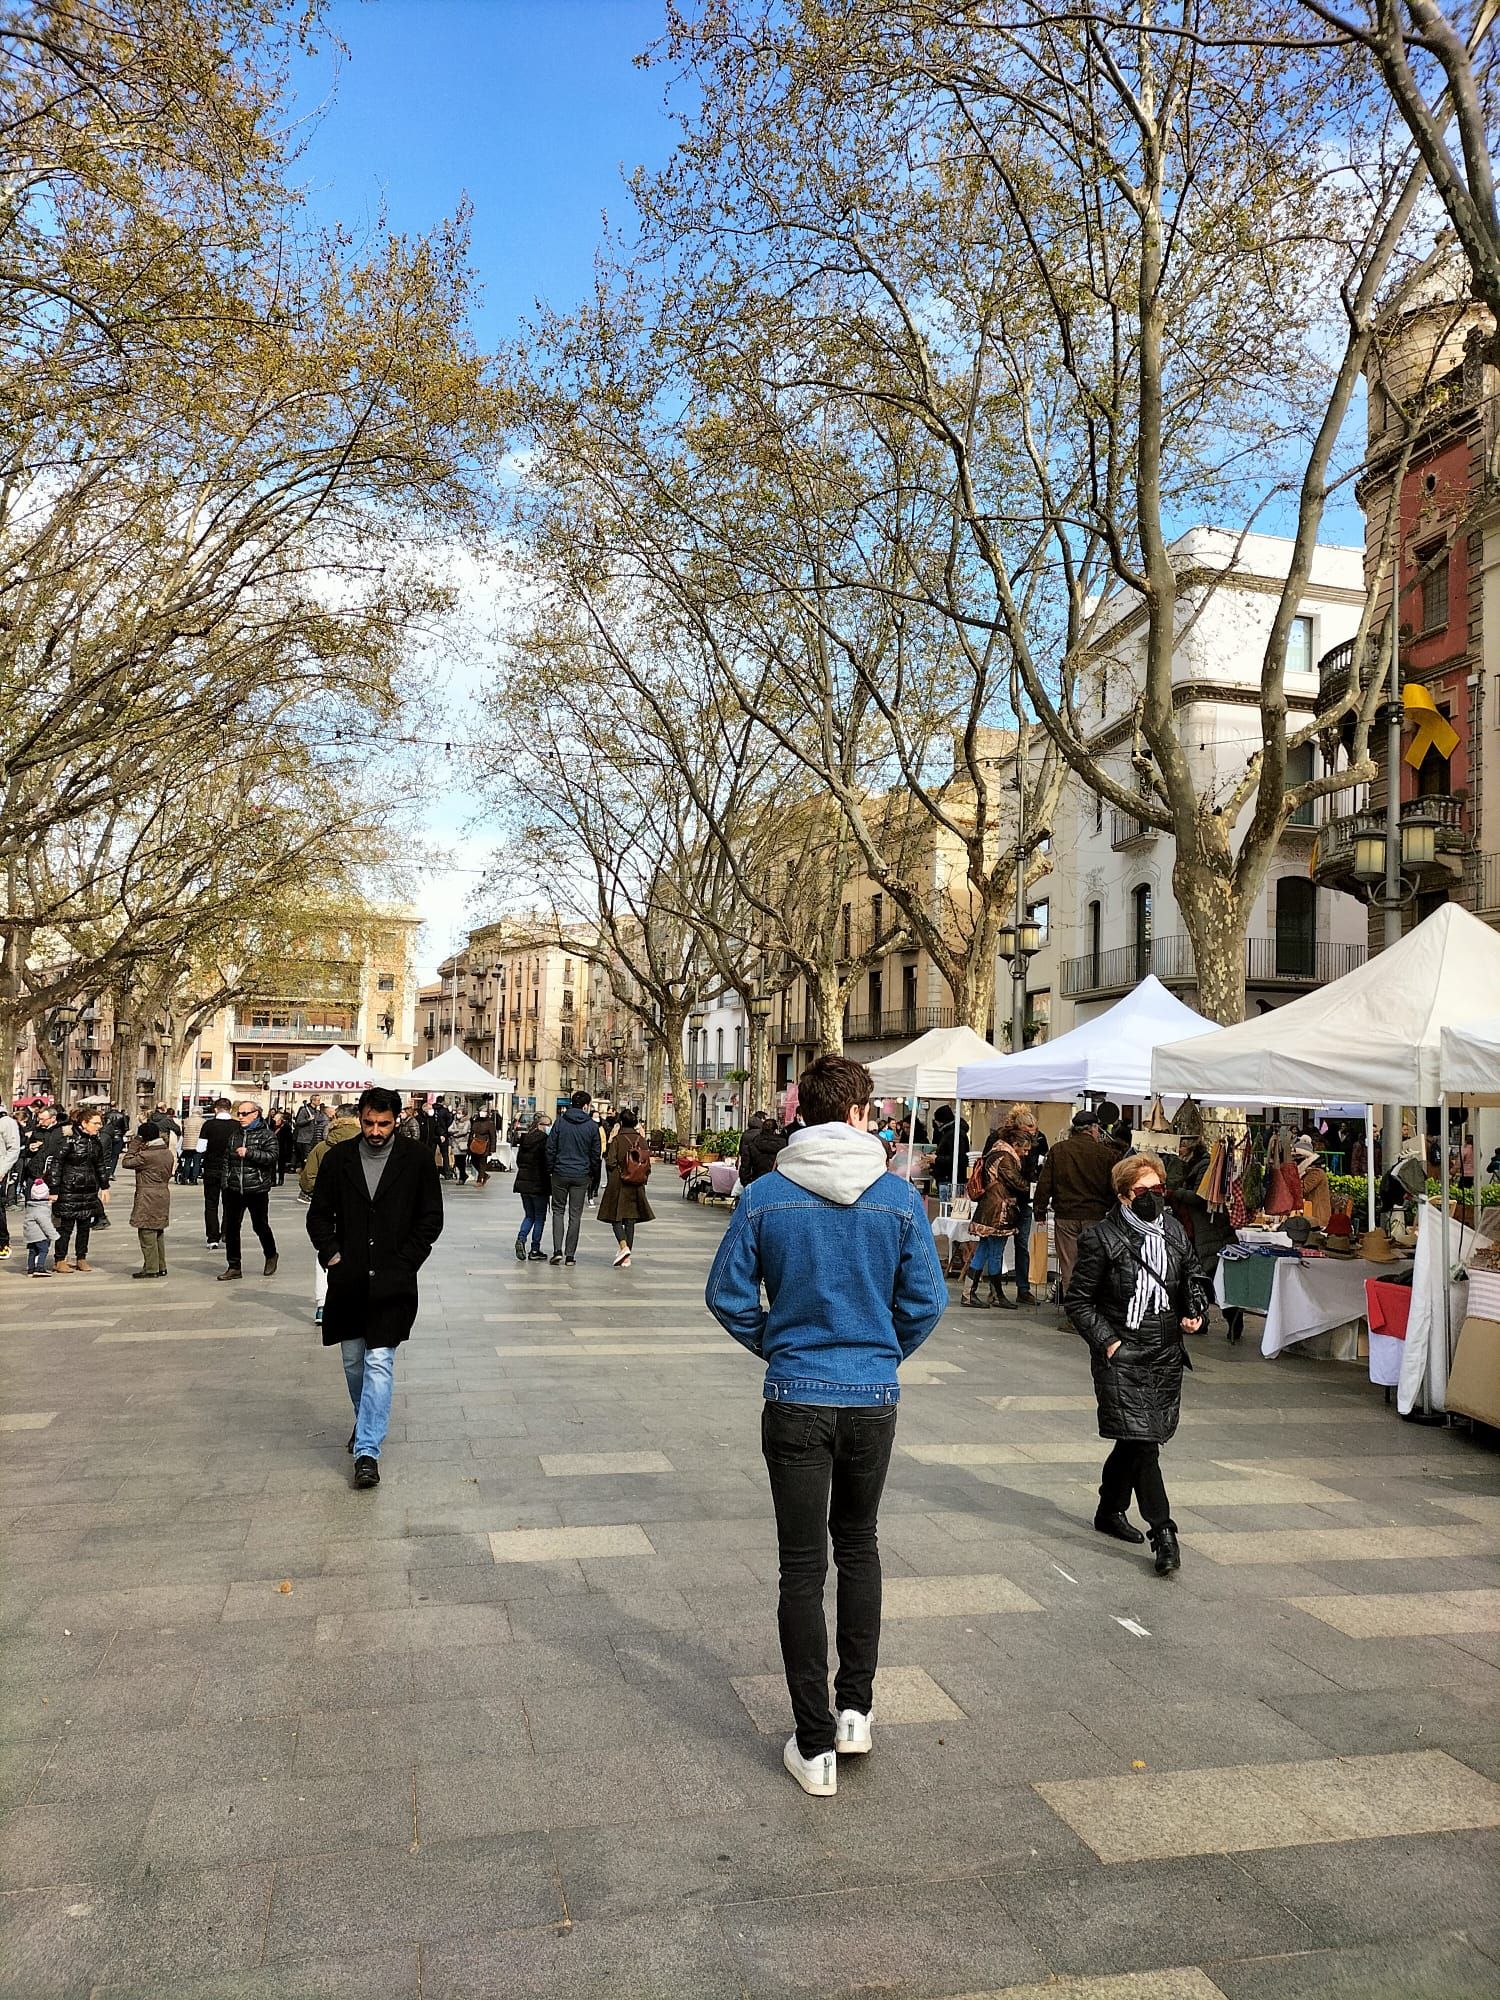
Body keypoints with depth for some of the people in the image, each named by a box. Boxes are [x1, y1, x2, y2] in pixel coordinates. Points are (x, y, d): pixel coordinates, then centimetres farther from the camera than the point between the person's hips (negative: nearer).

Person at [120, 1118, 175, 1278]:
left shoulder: (146, 1155, -18)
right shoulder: (169, 1153, 6)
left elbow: (126, 1162, -10)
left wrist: (133, 1146, -3)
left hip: (148, 1198, -8)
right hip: (163, 1194, 8)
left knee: (147, 1233, -1)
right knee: (159, 1232, 15)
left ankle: (151, 1268, 0)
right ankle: (161, 1266, 19)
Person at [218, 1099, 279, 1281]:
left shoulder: (267, 1134, -5)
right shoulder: (235, 1134, 13)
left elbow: (273, 1156, -19)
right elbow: (227, 1159, 18)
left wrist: (249, 1153, -24)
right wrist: (226, 1182, 9)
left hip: (257, 1190, -5)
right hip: (234, 1189, 5)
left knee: (260, 1226, 7)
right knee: (231, 1228, 5)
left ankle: (271, 1256, 31)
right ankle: (233, 1267, 13)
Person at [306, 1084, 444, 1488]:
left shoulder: (418, 1159, -3)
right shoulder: (338, 1158, 2)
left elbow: (431, 1219, 1)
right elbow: (319, 1213, 10)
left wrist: (405, 1262, -7)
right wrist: (330, 1253, -3)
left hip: (392, 1280, -3)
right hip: (348, 1278, 3)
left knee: (380, 1362, -8)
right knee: (353, 1360, 15)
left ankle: (367, 1449, -6)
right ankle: (366, 1422, 39)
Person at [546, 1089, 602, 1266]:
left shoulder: (560, 1122, -2)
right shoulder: (592, 1126, -2)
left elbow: (550, 1148, -3)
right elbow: (596, 1155, 1)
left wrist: (549, 1170, 6)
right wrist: (595, 1178, 10)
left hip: (560, 1173, 0)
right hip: (581, 1175, 0)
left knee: (558, 1211, 12)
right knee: (575, 1215, 7)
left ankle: (557, 1250, -2)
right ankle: (570, 1255, 7)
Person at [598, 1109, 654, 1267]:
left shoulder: (617, 1140, -10)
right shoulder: (641, 1139, 1)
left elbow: (610, 1163, -12)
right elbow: (648, 1163, 5)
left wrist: (609, 1143, -3)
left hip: (618, 1184, -4)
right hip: (636, 1187, 4)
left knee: (616, 1218, 3)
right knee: (630, 1219, 9)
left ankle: (624, 1247, -20)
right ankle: (627, 1257, 13)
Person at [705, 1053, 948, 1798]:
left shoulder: (764, 1196, -9)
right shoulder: (899, 1197, -8)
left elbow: (728, 1296, -5)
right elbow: (924, 1302, -4)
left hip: (796, 1400, -1)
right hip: (873, 1399, 1)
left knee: (803, 1567, 9)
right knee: (858, 1546, 23)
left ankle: (816, 1747, 17)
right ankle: (856, 1708, 27)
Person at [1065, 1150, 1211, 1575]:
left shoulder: (1172, 1228, 5)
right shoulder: (1102, 1238, -12)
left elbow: (1193, 1275, 22)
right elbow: (1077, 1299, -7)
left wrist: (1195, 1311, 5)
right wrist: (1106, 1341, -14)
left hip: (1167, 1354, 6)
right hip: (1121, 1356, -6)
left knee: (1138, 1438, 14)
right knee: (1141, 1438, -13)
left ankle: (1110, 1510, 34)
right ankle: (1162, 1532, -6)